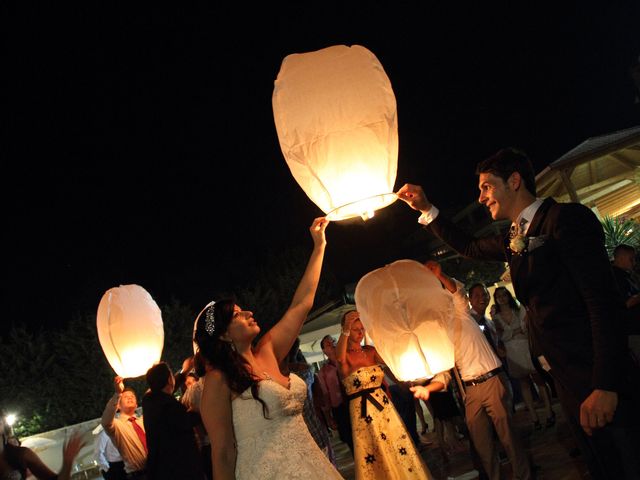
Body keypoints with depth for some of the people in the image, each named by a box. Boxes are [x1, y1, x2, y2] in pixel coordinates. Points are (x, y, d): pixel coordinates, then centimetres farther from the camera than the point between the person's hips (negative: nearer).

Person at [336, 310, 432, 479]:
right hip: (362, 410, -5)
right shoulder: (344, 355, -9)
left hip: (383, 405, 5)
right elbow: (340, 358, -34)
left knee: (398, 446, 10)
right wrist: (346, 329, -45)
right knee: (377, 456, 5)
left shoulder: (371, 350, 6)